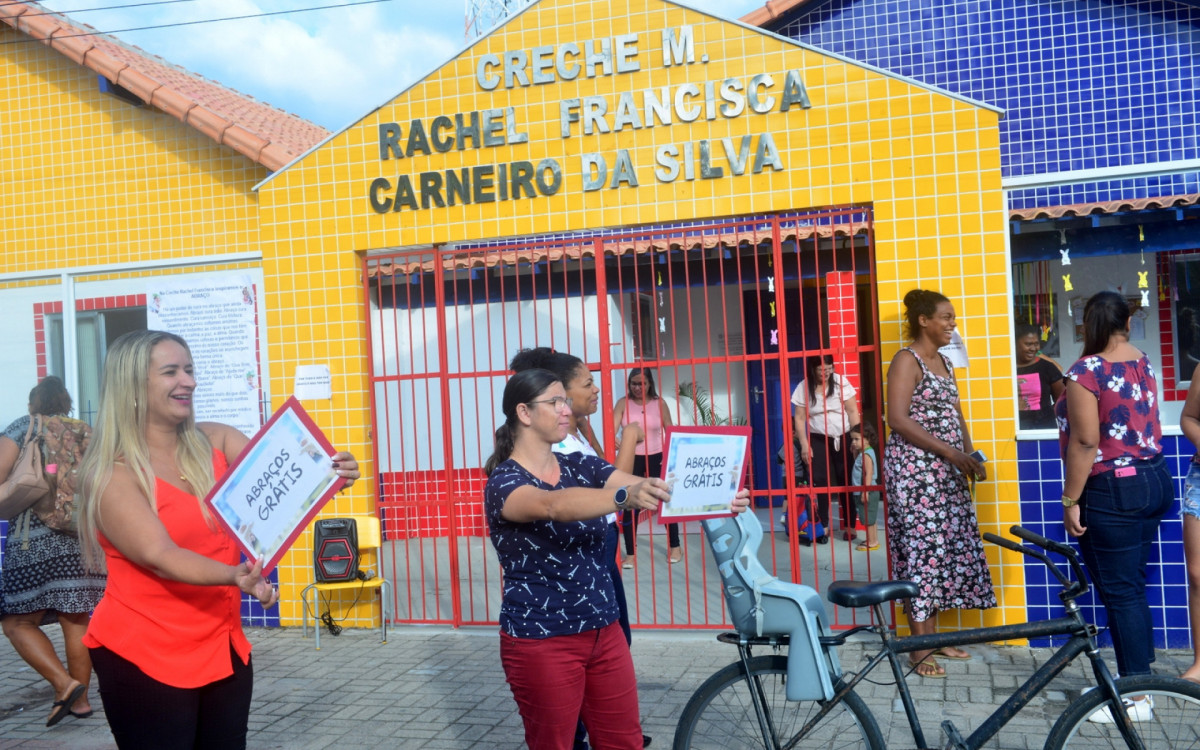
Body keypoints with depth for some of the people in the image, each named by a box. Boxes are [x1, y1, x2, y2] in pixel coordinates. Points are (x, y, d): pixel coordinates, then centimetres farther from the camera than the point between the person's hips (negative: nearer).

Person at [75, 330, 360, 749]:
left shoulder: (215, 441, 3)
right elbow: (159, 556, -24)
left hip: (223, 645, 6)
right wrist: (235, 577, -39)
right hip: (144, 655, -5)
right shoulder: (112, 474, -14)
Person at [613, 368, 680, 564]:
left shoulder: (659, 403, -1)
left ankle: (674, 546, 25)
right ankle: (630, 553, 11)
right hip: (631, 458, 0)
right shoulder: (623, 403, -2)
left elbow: (670, 432, 3)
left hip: (656, 457, 0)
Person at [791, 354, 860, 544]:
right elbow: (799, 418, -2)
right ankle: (822, 526, 2)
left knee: (846, 482, 3)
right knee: (820, 482, -5)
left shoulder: (840, 382, -5)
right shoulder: (803, 387, -4)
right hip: (818, 440, 0)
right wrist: (804, 445, -7)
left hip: (844, 438, 0)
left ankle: (849, 526, 11)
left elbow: (852, 411, -4)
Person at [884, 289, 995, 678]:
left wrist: (968, 455, 3)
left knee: (945, 548, 9)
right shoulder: (906, 360, -9)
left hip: (946, 471, 9)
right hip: (915, 467, -8)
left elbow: (955, 415, 19)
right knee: (922, 548, -8)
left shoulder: (943, 362, 17)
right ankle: (919, 649, -3)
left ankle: (932, 635, 19)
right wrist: (949, 451, -20)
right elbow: (898, 419, -17)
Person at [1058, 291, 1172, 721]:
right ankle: (1136, 678, 27)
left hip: (1112, 491, -8)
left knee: (1120, 593, -1)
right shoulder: (1144, 363, 8)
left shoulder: (1086, 371, -16)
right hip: (1155, 480, 9)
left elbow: (1085, 441, -20)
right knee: (1133, 587, 17)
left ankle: (1136, 698, 6)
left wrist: (1070, 500, -14)